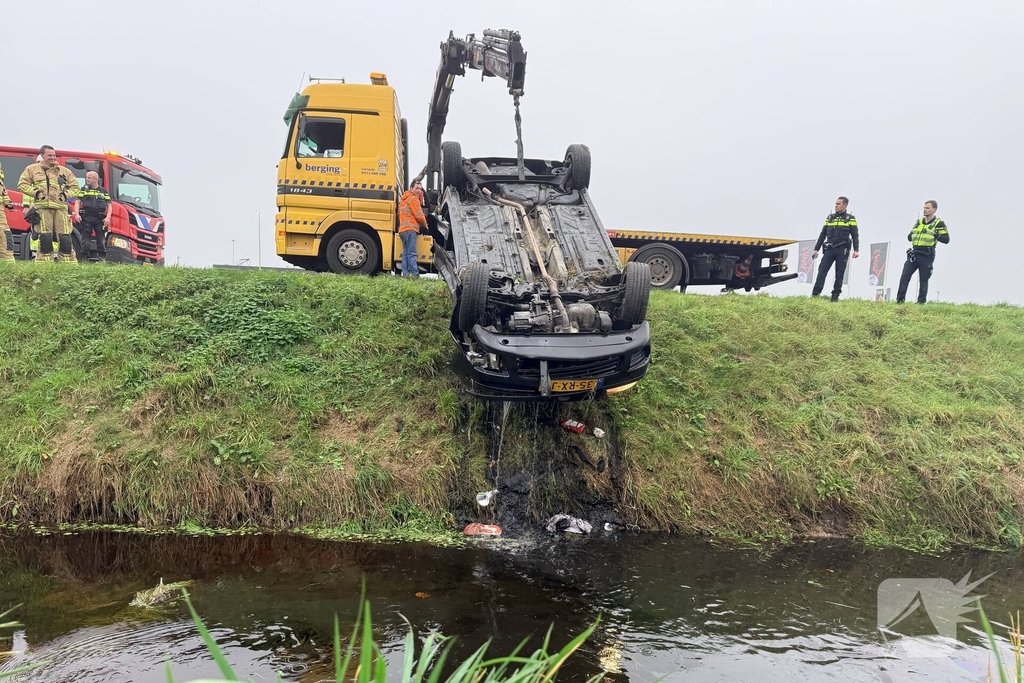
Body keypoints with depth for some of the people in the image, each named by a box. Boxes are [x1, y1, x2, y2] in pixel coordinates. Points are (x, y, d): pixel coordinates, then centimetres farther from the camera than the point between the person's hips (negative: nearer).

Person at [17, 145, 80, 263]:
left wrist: (66, 194, 1)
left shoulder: (64, 171, 17)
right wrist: (35, 192, -4)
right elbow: (22, 184, 11)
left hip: (60, 207, 1)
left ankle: (69, 263, -3)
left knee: (65, 238, -5)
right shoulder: (32, 169, 14)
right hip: (42, 207, -1)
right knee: (44, 238, -4)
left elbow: (75, 187, 18)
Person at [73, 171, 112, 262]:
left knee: (101, 240, -4)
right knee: (85, 239, -2)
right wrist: (76, 214, -7)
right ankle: (86, 257, 2)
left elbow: (109, 205, 11)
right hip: (86, 217, 0)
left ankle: (102, 257, 0)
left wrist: (108, 217, -3)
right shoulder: (84, 190, 15)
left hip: (100, 219, 0)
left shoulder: (103, 191, 14)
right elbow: (77, 202, 8)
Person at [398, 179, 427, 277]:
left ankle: (405, 274, 2)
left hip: (403, 229, 10)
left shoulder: (405, 199, 25)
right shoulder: (413, 198, -5)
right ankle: (415, 274, -21)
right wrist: (425, 224, 8)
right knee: (412, 254, -16)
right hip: (410, 229, -10)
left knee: (406, 253, 7)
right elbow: (419, 215, -8)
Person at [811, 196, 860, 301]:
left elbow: (855, 235, 0)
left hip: (842, 250, -3)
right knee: (822, 271, -7)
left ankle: (835, 295, 3)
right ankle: (815, 294, -11)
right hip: (829, 249, 3)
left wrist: (856, 250, -11)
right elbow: (822, 234, 16)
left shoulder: (850, 218, 5)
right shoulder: (830, 217, 14)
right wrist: (816, 249, 11)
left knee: (839, 273, 0)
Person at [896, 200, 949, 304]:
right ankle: (900, 300, -3)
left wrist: (935, 234, -19)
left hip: (927, 256, -5)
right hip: (914, 254, 5)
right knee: (904, 277, -5)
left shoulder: (939, 223, -1)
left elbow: (946, 240, -6)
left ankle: (921, 302, 9)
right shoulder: (919, 222, 16)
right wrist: (912, 235, 0)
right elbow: (909, 238, 21)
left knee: (923, 280, 2)